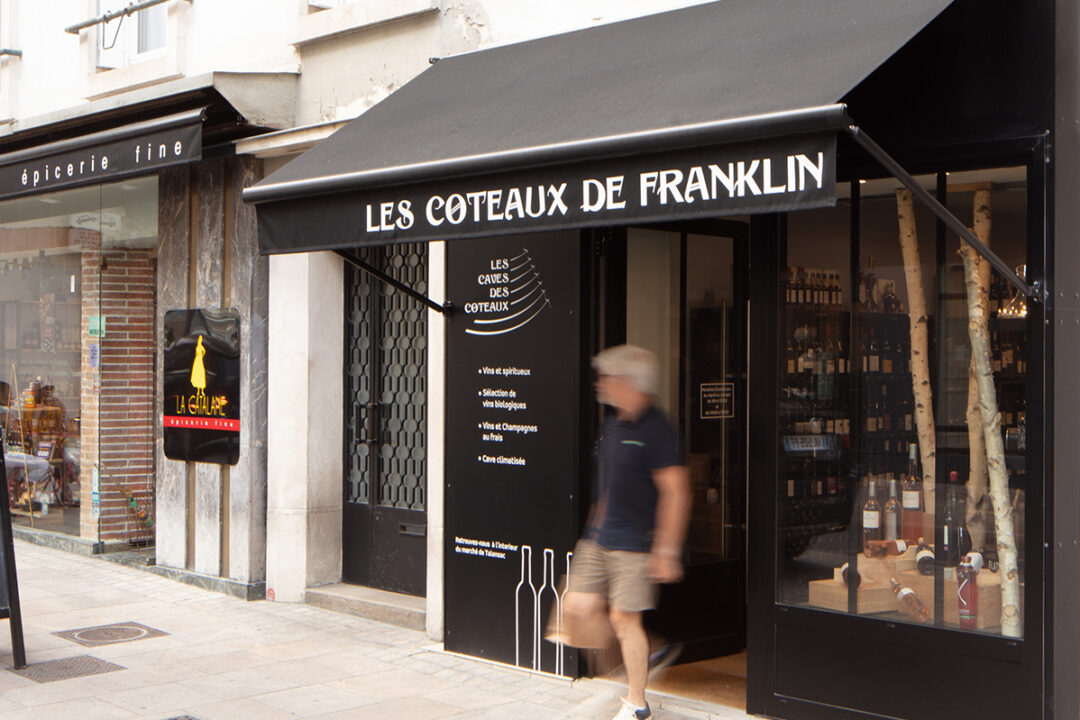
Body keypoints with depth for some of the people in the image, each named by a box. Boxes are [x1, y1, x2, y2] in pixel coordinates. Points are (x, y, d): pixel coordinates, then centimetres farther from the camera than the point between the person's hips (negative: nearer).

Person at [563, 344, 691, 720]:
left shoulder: (656, 429, -14)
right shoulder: (612, 425, 12)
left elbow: (676, 493, -16)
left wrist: (666, 551, -18)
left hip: (633, 542, -8)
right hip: (597, 539, 8)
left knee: (624, 618, -3)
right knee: (578, 608, 3)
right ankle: (648, 648, 23)